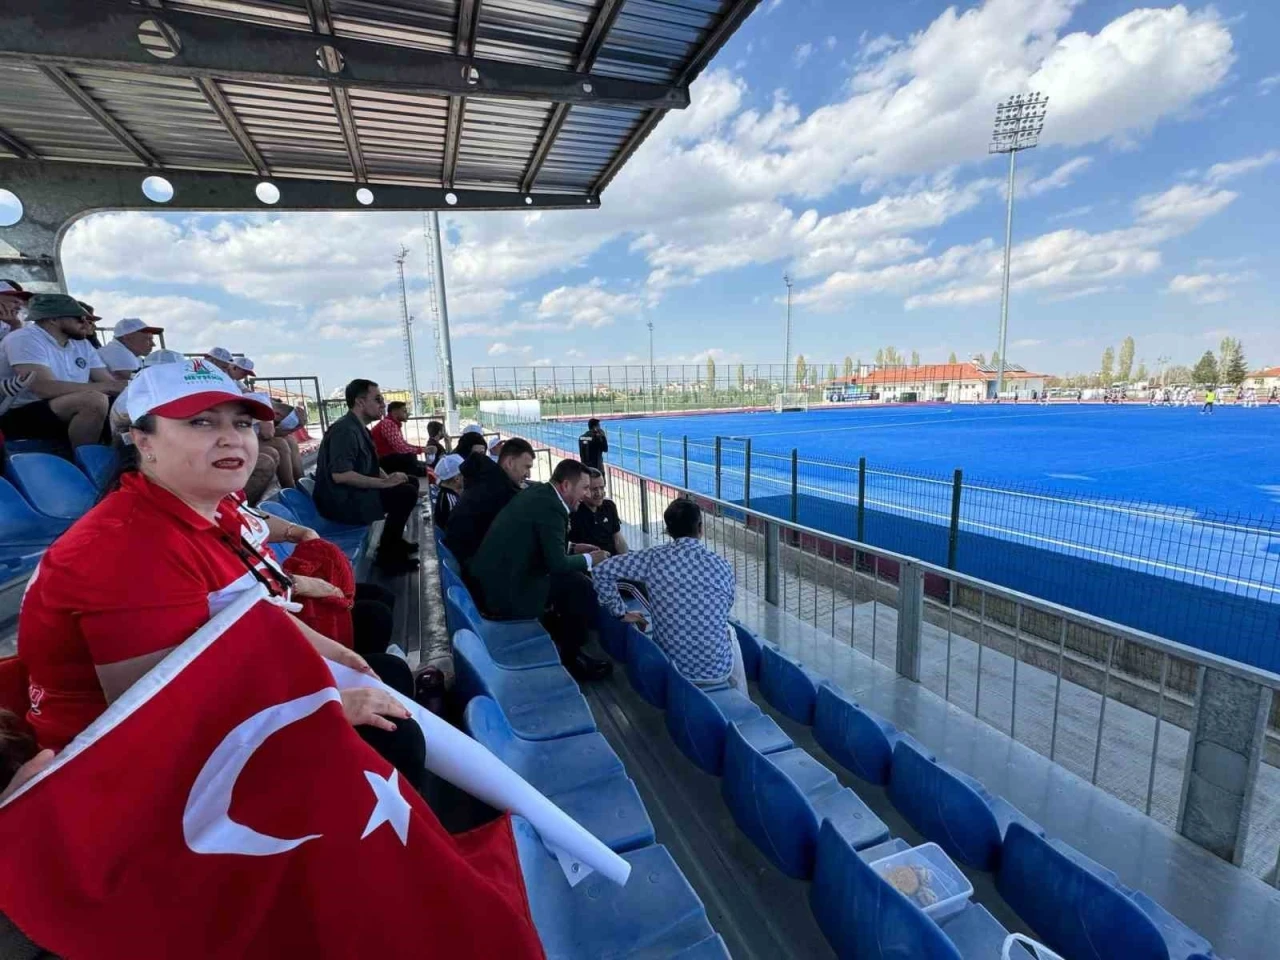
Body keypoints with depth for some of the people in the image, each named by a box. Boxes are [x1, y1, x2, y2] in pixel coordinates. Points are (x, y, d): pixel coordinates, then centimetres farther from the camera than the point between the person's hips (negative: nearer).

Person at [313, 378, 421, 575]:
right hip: (342, 501, -10)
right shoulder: (345, 429, -20)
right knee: (406, 493, -21)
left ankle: (394, 541, 17)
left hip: (355, 492, 10)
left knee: (411, 482, 10)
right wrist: (384, 483, -26)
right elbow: (340, 475, -30)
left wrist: (389, 479, -3)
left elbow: (371, 466, 16)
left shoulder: (359, 428, 11)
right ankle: (387, 554, -9)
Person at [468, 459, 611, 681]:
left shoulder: (537, 490, 7)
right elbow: (557, 563, -21)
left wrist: (574, 548, 12)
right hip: (506, 593, -10)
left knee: (570, 577, 18)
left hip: (489, 581, 10)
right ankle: (571, 657, 7)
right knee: (581, 586, -10)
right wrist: (590, 559, -4)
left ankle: (561, 637, 29)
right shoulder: (550, 506, -20)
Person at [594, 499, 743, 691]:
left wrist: (621, 612, 2)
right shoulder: (721, 564, -9)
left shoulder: (654, 557, -11)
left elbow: (602, 571, -8)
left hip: (669, 666, 2)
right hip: (716, 670, -1)